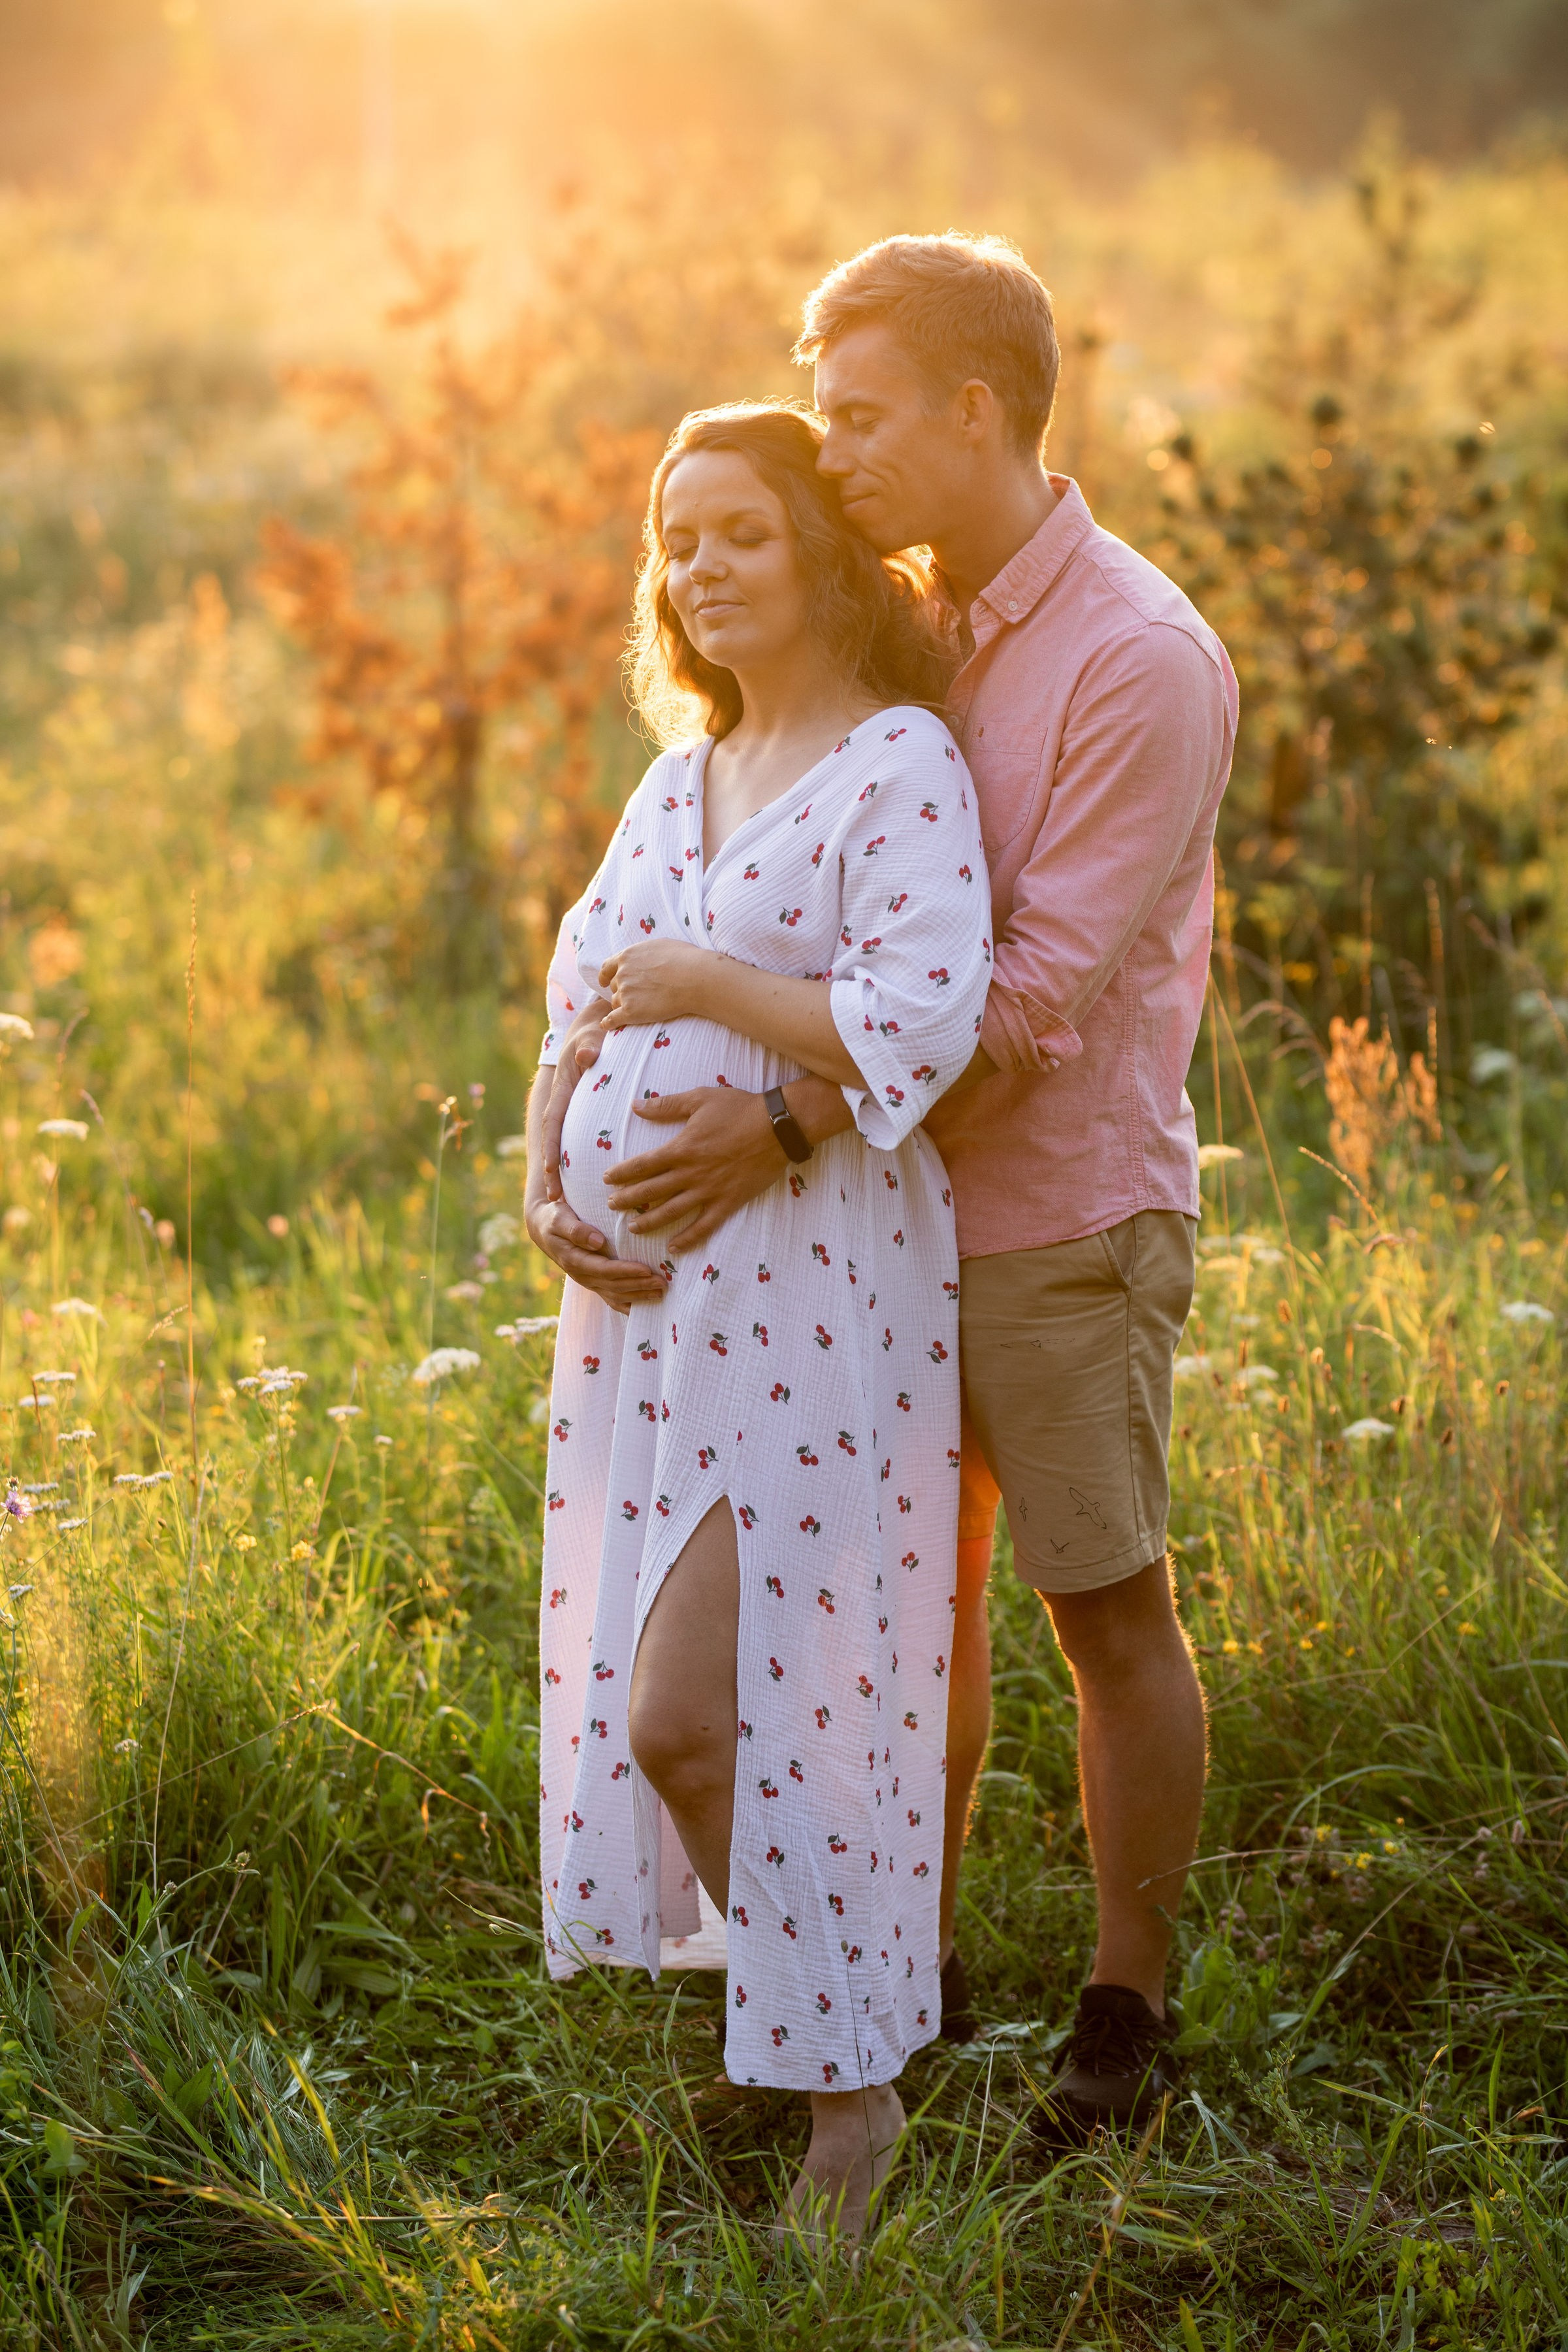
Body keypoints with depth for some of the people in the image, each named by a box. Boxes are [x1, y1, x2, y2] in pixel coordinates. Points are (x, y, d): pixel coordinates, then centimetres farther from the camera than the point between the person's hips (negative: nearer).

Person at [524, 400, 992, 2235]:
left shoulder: (900, 767, -8)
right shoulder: (680, 781, 16)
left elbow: (919, 1032, -20)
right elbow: (582, 1006, 20)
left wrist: (700, 985, -13)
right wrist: (548, 1190, 2)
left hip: (812, 1295, -7)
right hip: (647, 1295, 8)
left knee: (701, 1708, -7)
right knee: (647, 1704, 10)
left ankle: (851, 2094, 11)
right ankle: (783, 2005, 28)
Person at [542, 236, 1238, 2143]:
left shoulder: (1144, 663, -18)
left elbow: (1042, 994, -23)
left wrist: (786, 1128, -26)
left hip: (1065, 1217, -7)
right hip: (906, 1209, 7)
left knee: (1108, 1612, 6)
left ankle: (1126, 2017, 19)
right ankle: (914, 1968, 28)